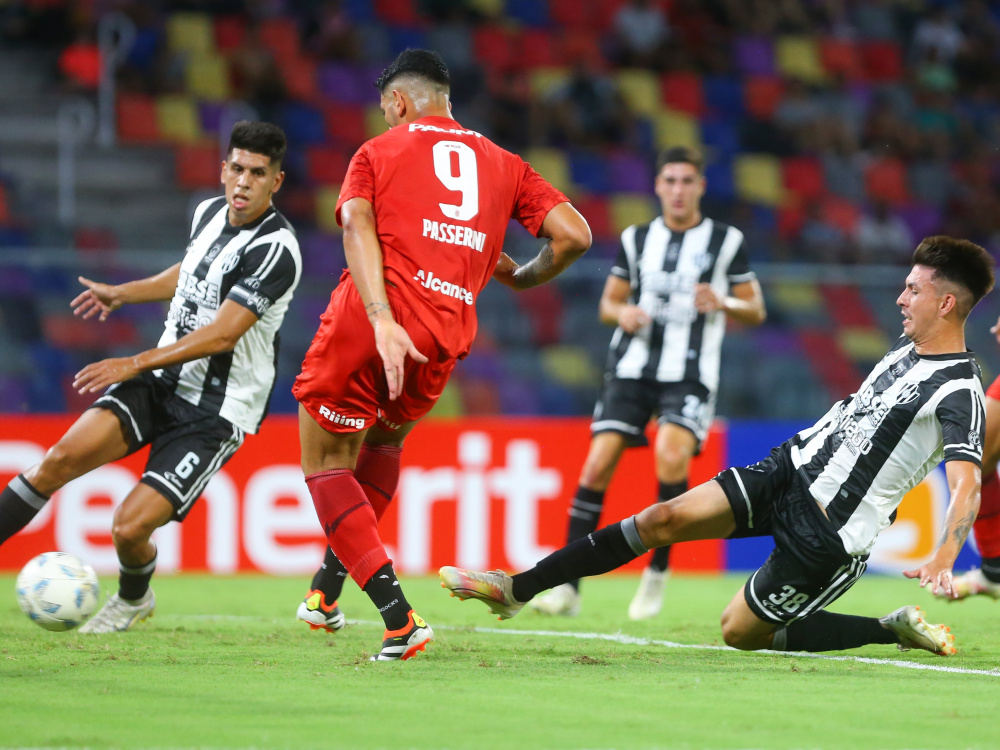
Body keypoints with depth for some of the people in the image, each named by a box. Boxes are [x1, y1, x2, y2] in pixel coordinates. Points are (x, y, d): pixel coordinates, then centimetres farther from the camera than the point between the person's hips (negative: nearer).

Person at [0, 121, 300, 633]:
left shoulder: (275, 249, -19)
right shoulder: (209, 213, 5)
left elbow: (221, 335, -24)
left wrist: (134, 364, -25)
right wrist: (122, 294, 36)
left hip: (217, 412, -6)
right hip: (162, 382, 6)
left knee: (130, 527, -13)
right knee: (63, 457, -16)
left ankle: (134, 598, 21)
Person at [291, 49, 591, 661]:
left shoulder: (377, 153, 12)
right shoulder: (504, 164, 20)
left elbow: (357, 226, -8)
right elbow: (575, 235, 10)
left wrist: (382, 320, -20)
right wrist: (523, 278, 30)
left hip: (364, 326, -4)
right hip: (447, 338, 4)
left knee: (326, 464, 9)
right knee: (385, 438, 32)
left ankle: (398, 619, -7)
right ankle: (327, 590, 38)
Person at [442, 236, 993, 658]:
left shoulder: (958, 393, -18)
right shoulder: (907, 350, 10)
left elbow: (967, 487, -29)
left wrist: (942, 560, -45)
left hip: (827, 533, -8)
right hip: (791, 469, 8)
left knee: (741, 633, 0)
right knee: (664, 518, -6)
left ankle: (898, 630, 11)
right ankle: (515, 590, -2)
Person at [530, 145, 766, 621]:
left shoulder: (725, 241, 5)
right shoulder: (636, 239, 13)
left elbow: (755, 311, 8)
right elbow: (608, 303, 19)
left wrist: (723, 302, -13)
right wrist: (621, 313, -5)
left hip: (690, 376, -3)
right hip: (631, 369, 3)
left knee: (671, 455, -27)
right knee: (597, 465, -11)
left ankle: (657, 572, -10)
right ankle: (568, 587, -6)